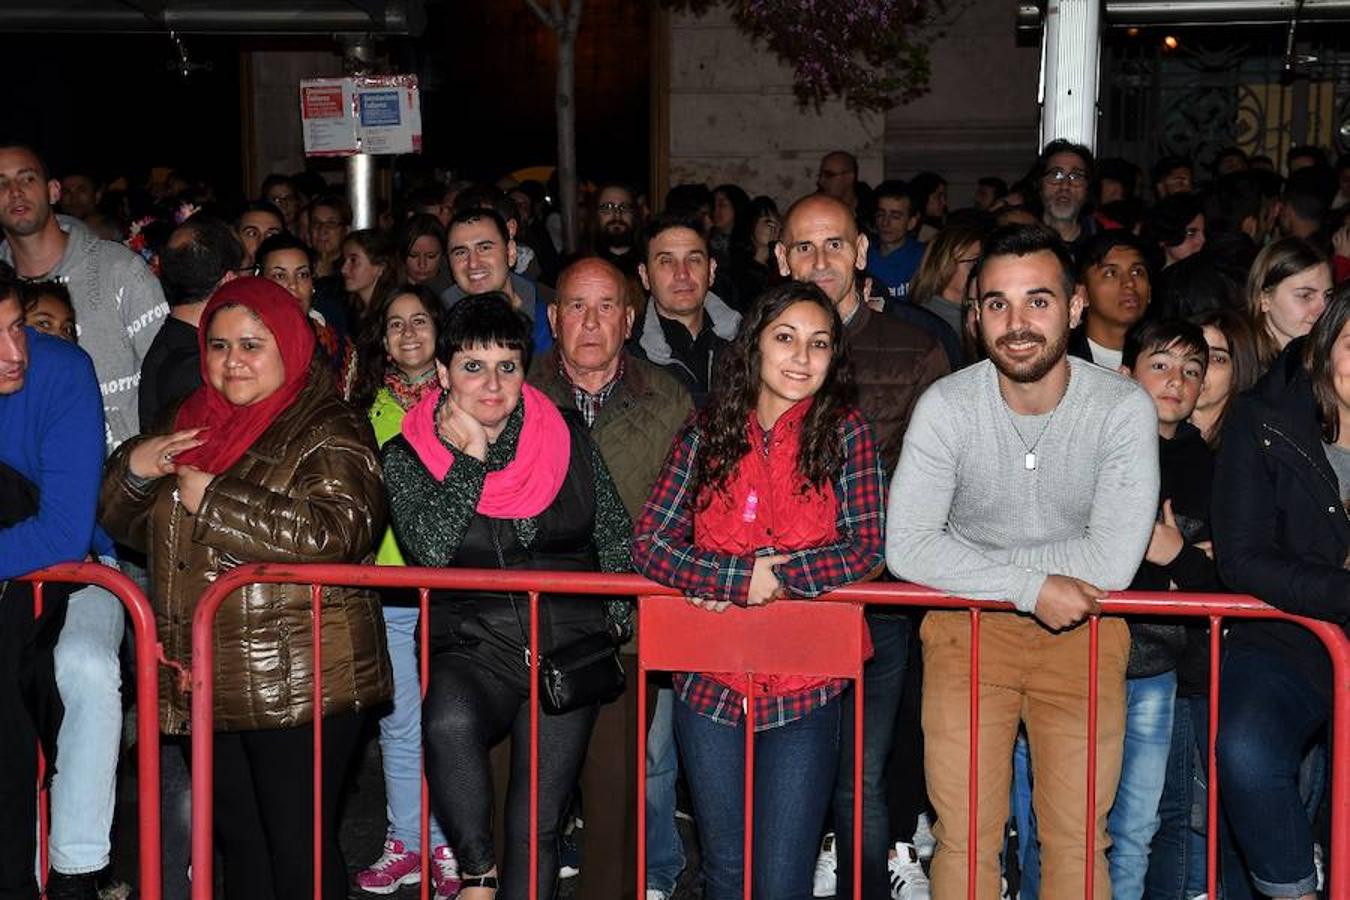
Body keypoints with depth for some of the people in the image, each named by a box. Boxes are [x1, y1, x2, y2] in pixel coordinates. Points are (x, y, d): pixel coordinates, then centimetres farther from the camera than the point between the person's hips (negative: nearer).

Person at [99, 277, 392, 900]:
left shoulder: (328, 432, -7)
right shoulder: (193, 425, 15)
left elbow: (336, 531, -24)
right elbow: (127, 525, 21)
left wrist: (214, 501, -18)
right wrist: (133, 469, -3)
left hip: (300, 682, -7)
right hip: (207, 679, 7)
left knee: (298, 848, -2)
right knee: (238, 842, 16)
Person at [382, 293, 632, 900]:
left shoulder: (567, 436, 7)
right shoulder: (407, 456, 2)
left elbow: (616, 537, 14)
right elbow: (430, 547, -15)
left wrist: (616, 626, 7)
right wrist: (470, 454, -12)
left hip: (567, 647, 2)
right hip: (471, 649, -2)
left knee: (538, 825, -3)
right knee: (450, 720, -36)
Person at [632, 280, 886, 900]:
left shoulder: (847, 433, -2)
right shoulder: (707, 432, 2)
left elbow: (866, 551, -8)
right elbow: (648, 544, -5)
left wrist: (776, 574, -17)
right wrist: (741, 576, -17)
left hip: (803, 691, -2)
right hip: (710, 683, 2)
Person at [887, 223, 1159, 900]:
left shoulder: (1124, 407, -12)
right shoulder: (946, 406, -10)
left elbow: (1113, 561, -17)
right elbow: (906, 546, -15)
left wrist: (979, 560, -12)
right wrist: (1030, 586, -21)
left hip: (1083, 628, 0)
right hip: (969, 623, 0)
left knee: (1077, 841, -4)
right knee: (964, 840, -5)